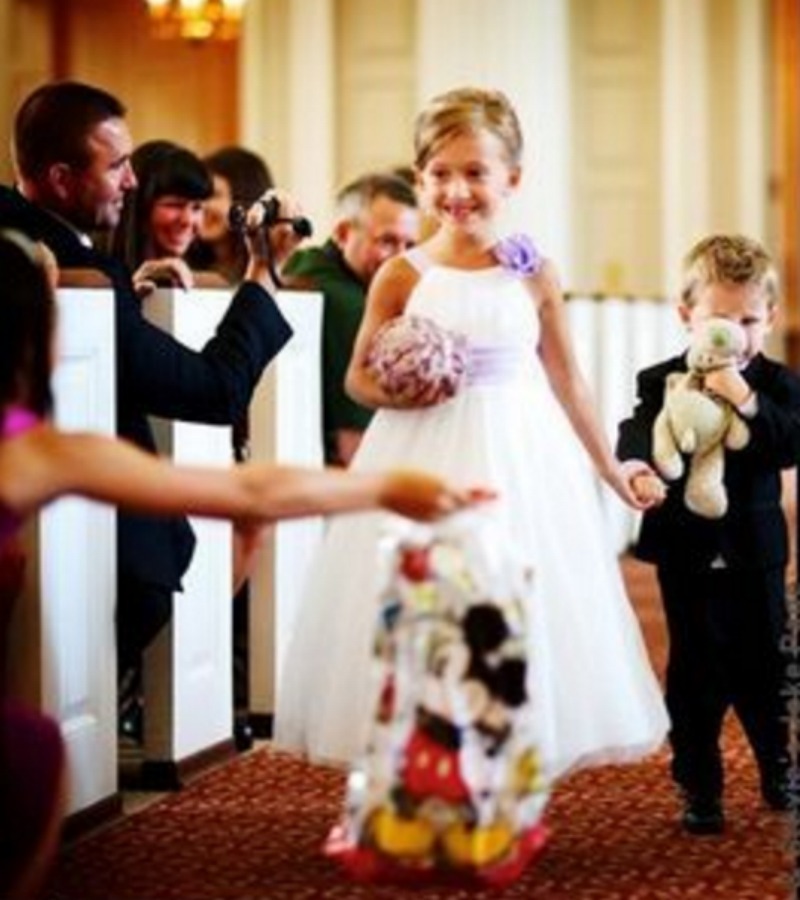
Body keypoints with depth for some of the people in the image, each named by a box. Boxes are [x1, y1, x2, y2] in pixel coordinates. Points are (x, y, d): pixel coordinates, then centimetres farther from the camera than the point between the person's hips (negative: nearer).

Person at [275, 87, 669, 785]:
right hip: (426, 459, -1)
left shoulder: (534, 275, 2)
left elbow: (566, 380, 11)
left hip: (519, 458, 1)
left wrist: (610, 466, 15)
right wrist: (393, 393, -15)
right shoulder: (403, 276, -1)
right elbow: (358, 374, 7)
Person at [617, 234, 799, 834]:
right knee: (695, 676, 4)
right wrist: (638, 467, -39)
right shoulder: (662, 383, -2)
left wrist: (748, 401, -29)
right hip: (688, 555, -1)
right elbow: (636, 433, -16)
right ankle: (700, 788, 14)